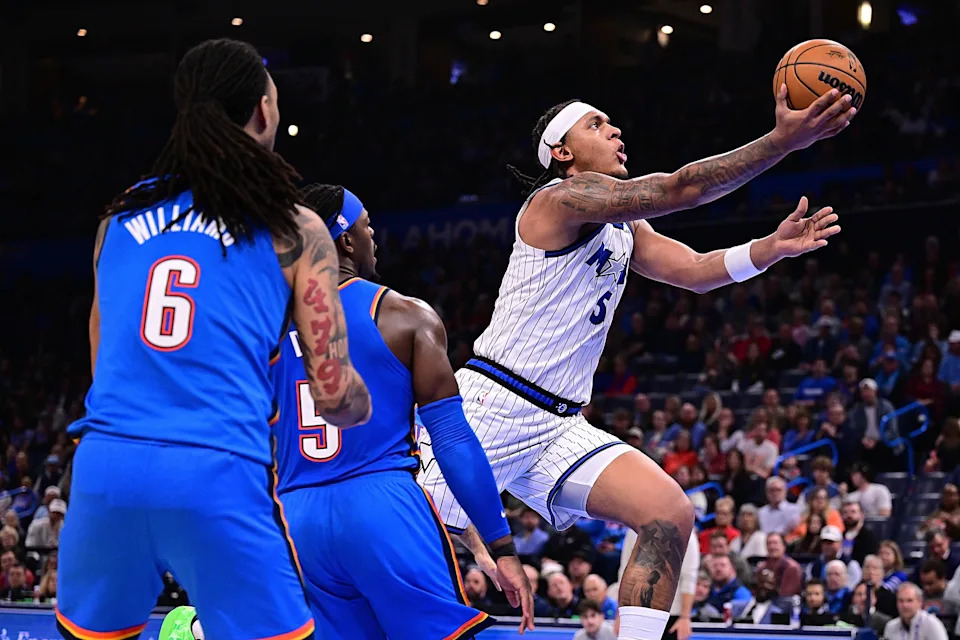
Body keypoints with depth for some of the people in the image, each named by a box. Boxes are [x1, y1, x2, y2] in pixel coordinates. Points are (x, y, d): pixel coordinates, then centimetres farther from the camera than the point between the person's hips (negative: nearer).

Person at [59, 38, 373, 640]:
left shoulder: (120, 215, 18)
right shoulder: (295, 229, 7)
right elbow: (334, 394, 5)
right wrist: (364, 407, 28)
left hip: (104, 465, 4)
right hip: (219, 477, -4)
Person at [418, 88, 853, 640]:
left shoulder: (625, 228, 19)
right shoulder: (563, 197, -10)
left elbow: (692, 269, 11)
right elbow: (679, 189, -20)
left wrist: (772, 247, -6)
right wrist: (783, 140, -23)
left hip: (560, 428, 8)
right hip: (490, 407, -8)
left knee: (670, 516, -10)